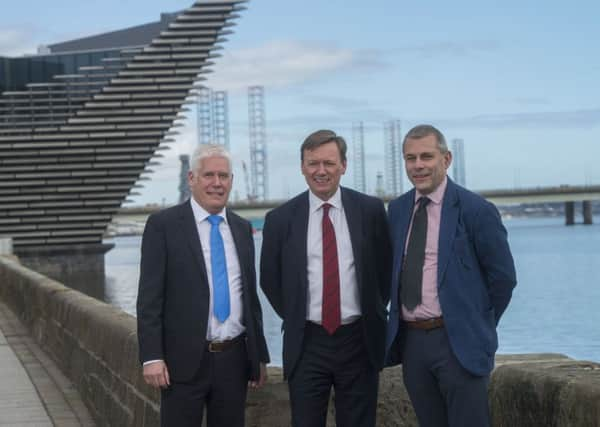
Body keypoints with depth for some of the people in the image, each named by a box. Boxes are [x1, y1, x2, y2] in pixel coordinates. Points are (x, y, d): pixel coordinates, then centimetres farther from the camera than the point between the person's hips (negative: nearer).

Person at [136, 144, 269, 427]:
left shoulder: (242, 229, 13)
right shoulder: (163, 225, -3)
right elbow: (149, 297, -6)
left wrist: (259, 355, 16)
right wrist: (152, 357, -13)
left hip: (234, 359, 5)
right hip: (185, 359, -5)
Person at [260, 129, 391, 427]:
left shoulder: (370, 210, 0)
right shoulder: (280, 220, 0)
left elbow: (386, 266, 11)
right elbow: (269, 279, 11)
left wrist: (375, 312, 8)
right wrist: (294, 318, 8)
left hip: (359, 339, 0)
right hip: (306, 343, 0)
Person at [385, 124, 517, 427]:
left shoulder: (475, 210, -8)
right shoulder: (397, 209, 9)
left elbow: (503, 277, -3)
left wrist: (480, 326, 3)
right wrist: (400, 327, 11)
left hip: (458, 342, -5)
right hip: (410, 341, 5)